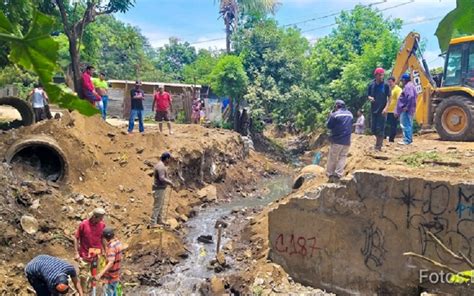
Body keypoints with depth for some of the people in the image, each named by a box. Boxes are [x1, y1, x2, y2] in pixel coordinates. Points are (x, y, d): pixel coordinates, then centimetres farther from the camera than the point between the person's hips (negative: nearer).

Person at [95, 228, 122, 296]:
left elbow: (111, 263, -34)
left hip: (111, 277, -9)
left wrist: (100, 274, -39)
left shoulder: (111, 246, -25)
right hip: (116, 275, 9)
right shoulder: (118, 242, 4)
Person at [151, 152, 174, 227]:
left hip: (161, 188, 11)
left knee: (160, 205, 20)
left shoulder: (161, 165, 12)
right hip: (159, 189, -11)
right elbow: (162, 179, -29)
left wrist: (169, 181, 14)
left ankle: (159, 220, 32)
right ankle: (153, 223, -1)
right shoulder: (161, 166, -21)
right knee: (157, 206, -6)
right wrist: (170, 183, -20)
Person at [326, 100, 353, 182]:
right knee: (342, 158, 7)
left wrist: (330, 116, 7)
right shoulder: (350, 114, 10)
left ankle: (330, 175, 9)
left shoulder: (335, 114, -11)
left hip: (337, 140, -5)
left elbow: (329, 126, -3)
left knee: (332, 158, 6)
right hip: (347, 141, 5)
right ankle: (337, 175, 2)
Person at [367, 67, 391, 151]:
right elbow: (368, 95, 11)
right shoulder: (371, 85, 3)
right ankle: (379, 142, 32)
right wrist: (370, 98, -13)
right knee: (373, 128, 9)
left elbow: (389, 98, -4)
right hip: (374, 109, 4)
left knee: (380, 128, -4)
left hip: (382, 110, -4)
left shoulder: (386, 85, -5)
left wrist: (386, 108, -15)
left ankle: (379, 145, 4)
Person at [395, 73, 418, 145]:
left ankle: (407, 140, -9)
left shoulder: (408, 86, -15)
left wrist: (407, 106, -24)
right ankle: (409, 139, 22)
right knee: (408, 124, 15)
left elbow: (411, 96, -27)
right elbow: (415, 95, 24)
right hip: (409, 109, 11)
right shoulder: (411, 85, 18)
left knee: (405, 124, -9)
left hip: (406, 109, -11)